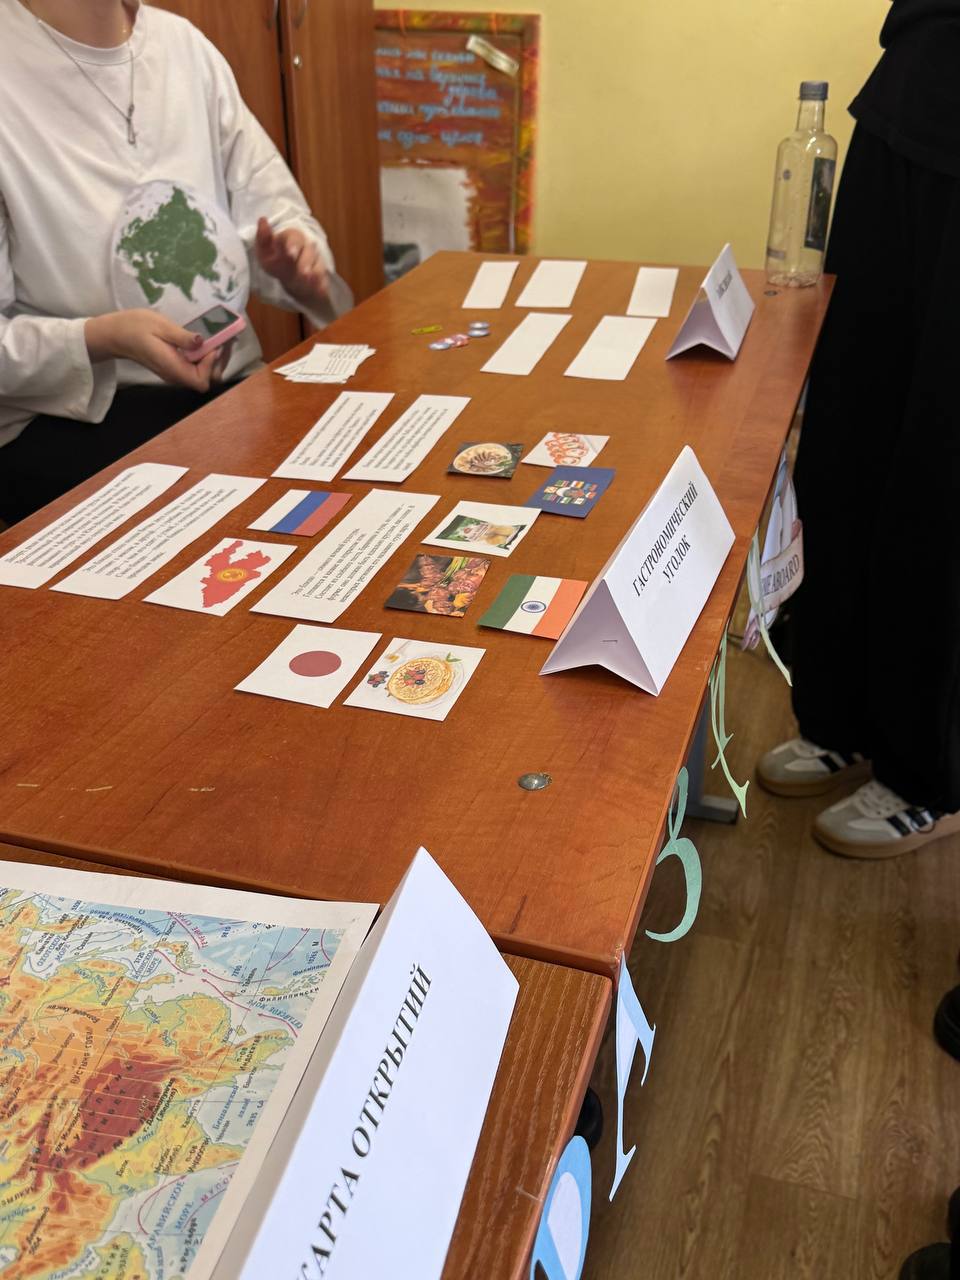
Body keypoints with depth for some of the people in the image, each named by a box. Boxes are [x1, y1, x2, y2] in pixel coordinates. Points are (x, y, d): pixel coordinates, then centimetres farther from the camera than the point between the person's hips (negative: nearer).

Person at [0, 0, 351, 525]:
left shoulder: (184, 44, 7)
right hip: (68, 416, -6)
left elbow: (275, 210, 12)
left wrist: (298, 260, -11)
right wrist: (102, 339, -27)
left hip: (231, 383, 6)